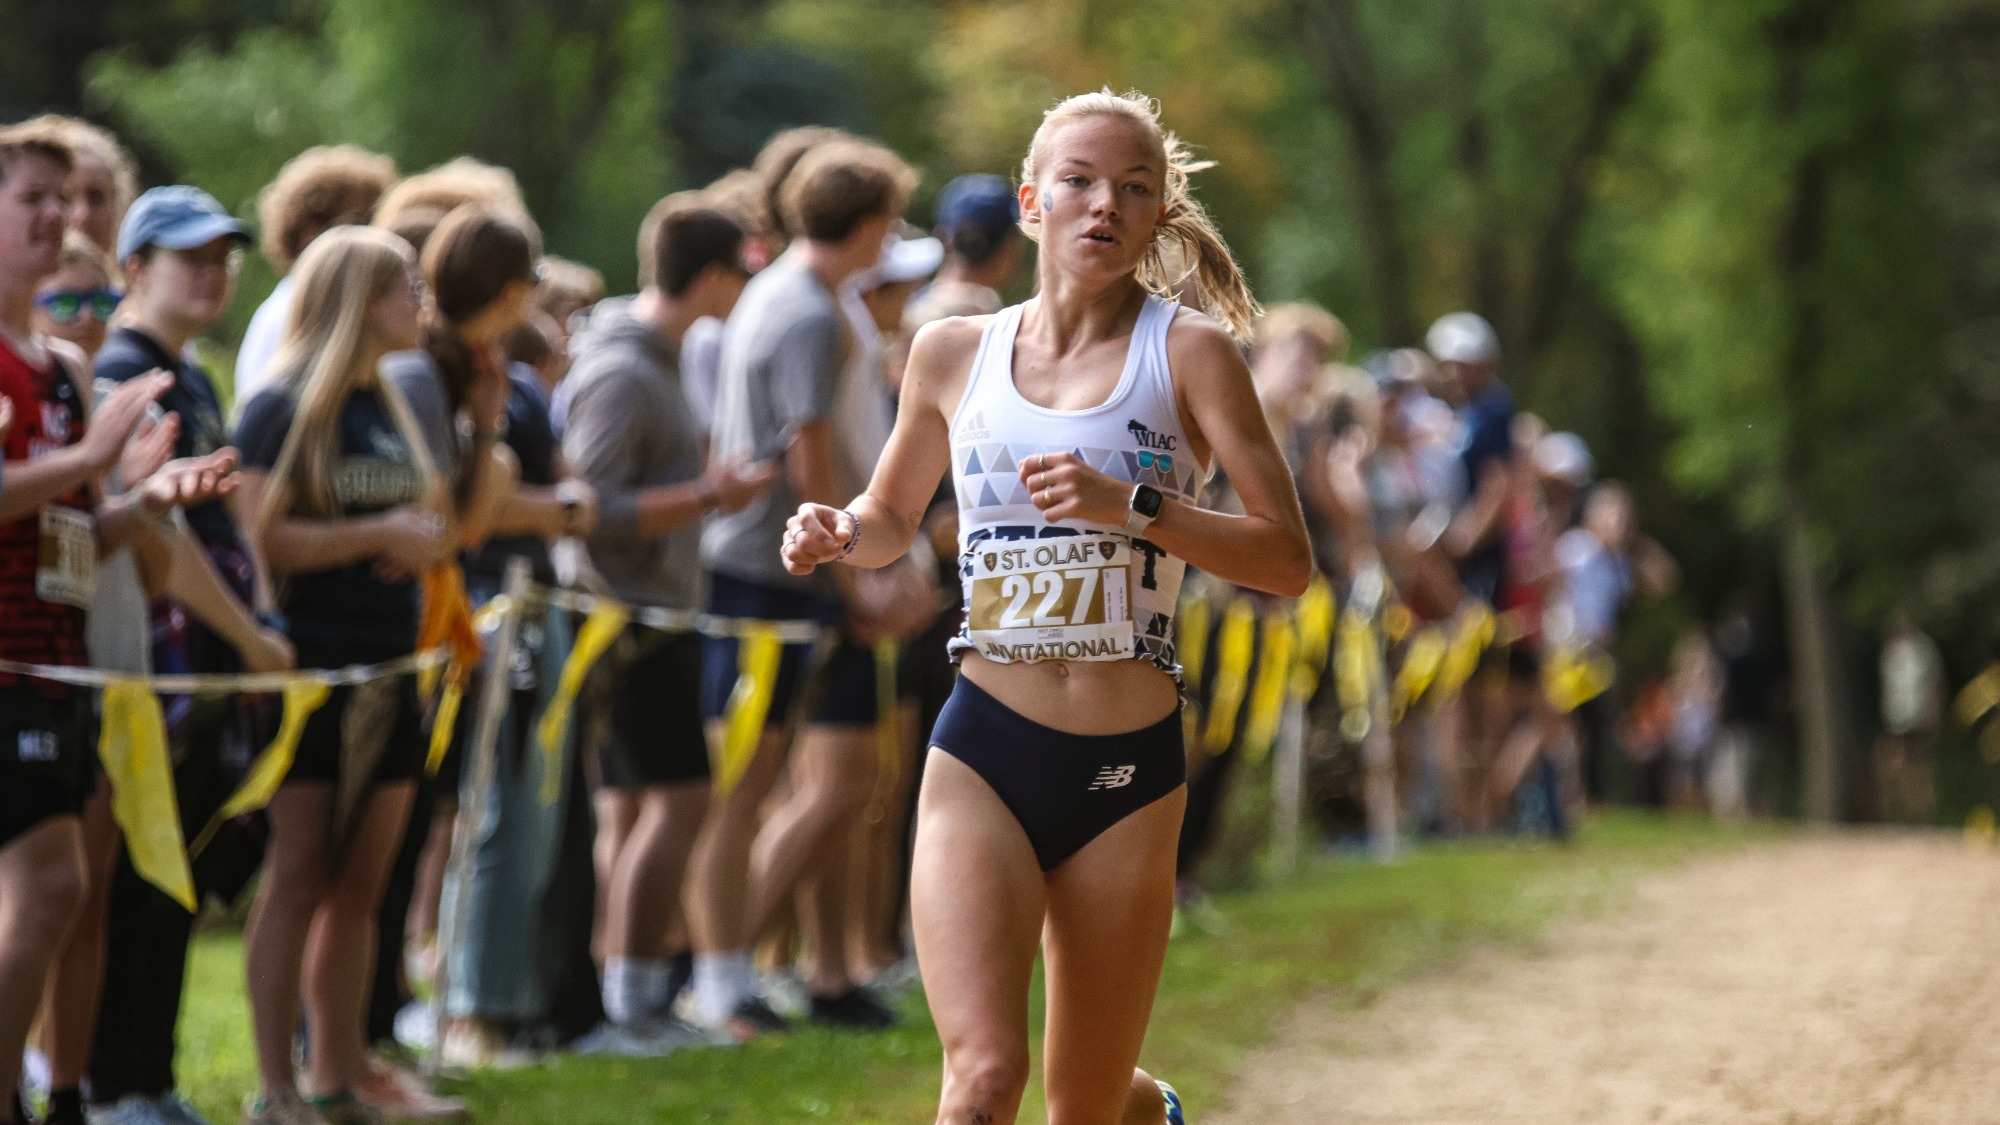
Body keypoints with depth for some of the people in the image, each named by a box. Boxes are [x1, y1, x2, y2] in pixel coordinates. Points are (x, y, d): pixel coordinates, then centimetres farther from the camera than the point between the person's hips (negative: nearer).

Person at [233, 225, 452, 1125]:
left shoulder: (389, 409, 16)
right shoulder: (282, 409, -8)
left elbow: (436, 519, 23)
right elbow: (263, 537, -18)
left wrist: (423, 541, 1)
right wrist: (377, 535, -15)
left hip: (389, 672, 8)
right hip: (312, 670, -8)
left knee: (359, 885, 9)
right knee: (299, 876, -7)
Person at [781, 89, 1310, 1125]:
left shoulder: (1188, 352, -2)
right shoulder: (954, 354, 6)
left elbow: (1288, 560, -8)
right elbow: (892, 520, 23)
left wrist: (1131, 506, -20)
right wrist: (836, 535, 0)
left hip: (1128, 769, -1)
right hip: (983, 759, 1)